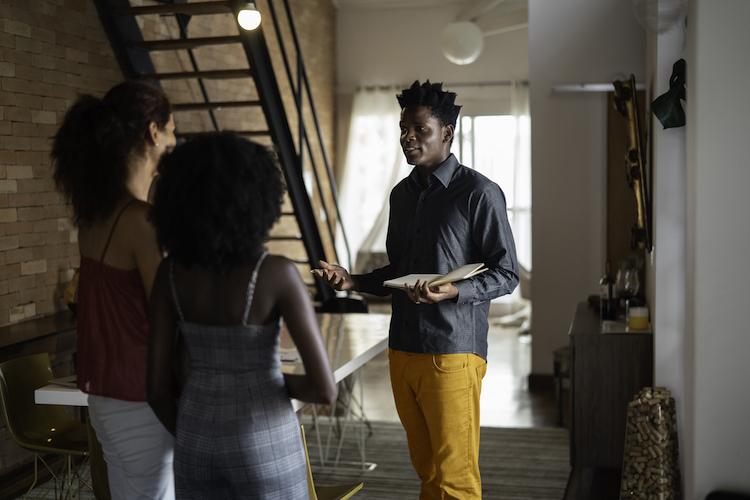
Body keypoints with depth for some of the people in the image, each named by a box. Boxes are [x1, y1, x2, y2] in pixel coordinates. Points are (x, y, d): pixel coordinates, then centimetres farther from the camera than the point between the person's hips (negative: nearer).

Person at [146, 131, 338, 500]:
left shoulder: (169, 273, -8)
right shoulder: (278, 273, -21)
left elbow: (157, 386, -3)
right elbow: (325, 389, -22)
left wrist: (187, 445, 14)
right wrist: (276, 383, 1)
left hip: (199, 444, 4)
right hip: (263, 449, -4)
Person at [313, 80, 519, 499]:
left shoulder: (479, 192, -7)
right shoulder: (402, 194, 15)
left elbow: (506, 274, -7)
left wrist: (452, 292, -23)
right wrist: (354, 281, 7)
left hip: (453, 354, -6)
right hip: (402, 351, 7)